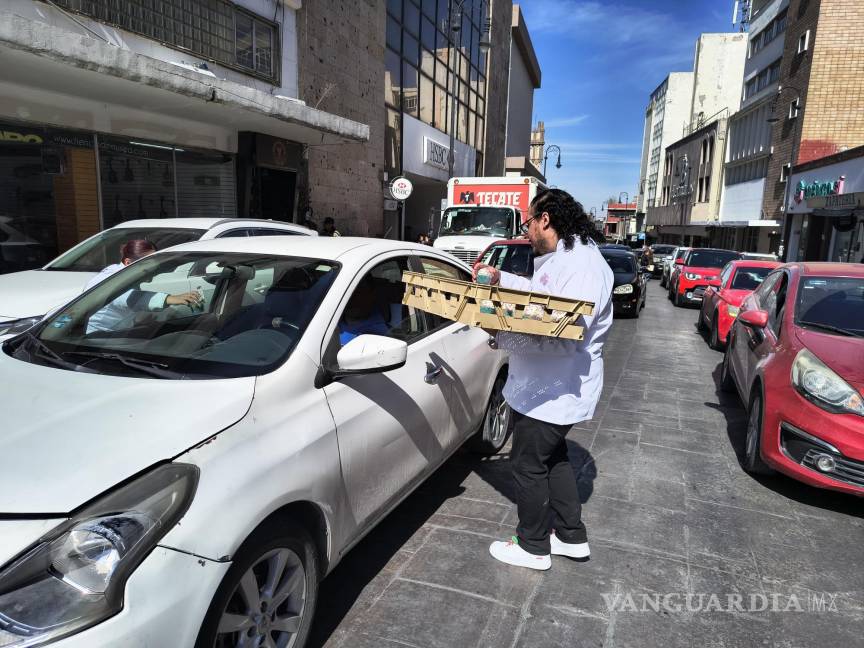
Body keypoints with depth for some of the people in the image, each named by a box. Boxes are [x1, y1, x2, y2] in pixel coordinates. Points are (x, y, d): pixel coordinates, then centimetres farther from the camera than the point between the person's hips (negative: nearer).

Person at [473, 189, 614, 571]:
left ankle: (533, 547, 23)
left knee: (529, 465, 4)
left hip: (554, 391, -10)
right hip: (546, 387, 10)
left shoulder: (583, 264, -24)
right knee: (553, 457, 21)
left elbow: (567, 336, -32)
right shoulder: (555, 259, 10)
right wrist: (500, 279, 25)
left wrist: (502, 336, -31)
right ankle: (572, 537, 37)